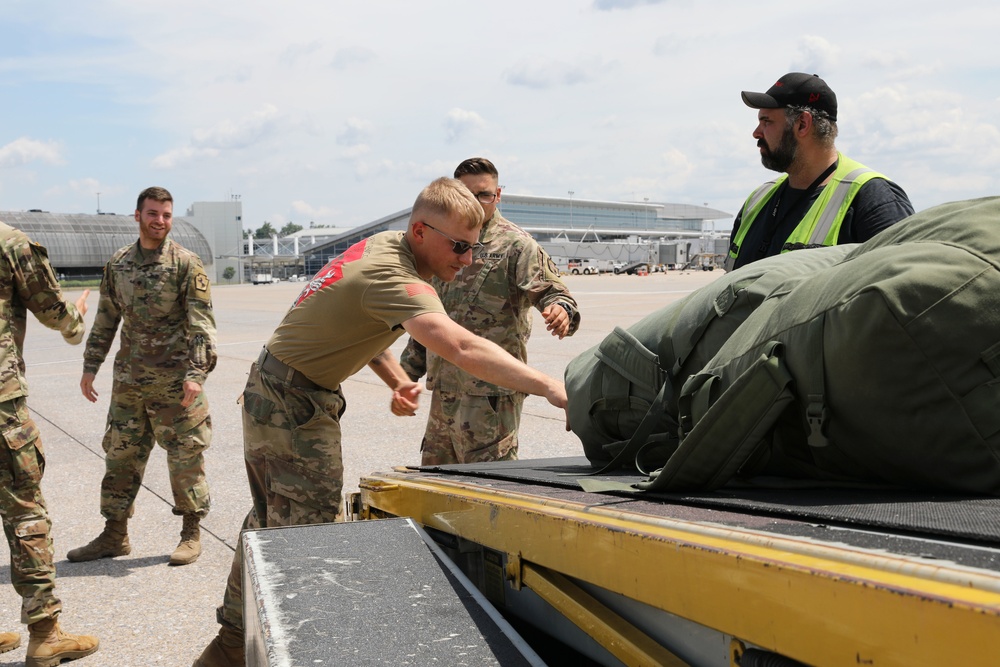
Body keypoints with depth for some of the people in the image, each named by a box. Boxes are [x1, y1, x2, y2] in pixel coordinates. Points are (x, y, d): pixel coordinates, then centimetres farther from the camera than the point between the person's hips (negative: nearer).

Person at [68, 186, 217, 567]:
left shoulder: (186, 264, -7)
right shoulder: (117, 264, 9)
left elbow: (201, 324, -11)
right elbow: (105, 320, 16)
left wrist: (195, 373, -19)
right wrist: (90, 367, 13)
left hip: (174, 380, -5)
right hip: (129, 379, 5)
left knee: (185, 456, 2)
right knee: (120, 455, 10)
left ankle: (191, 534, 16)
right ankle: (114, 536, 23)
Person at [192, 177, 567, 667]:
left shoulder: (384, 244, 2)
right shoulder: (392, 277, -29)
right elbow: (462, 348, -42)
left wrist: (395, 377, -1)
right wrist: (549, 388, -46)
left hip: (270, 389, 10)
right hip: (294, 405, -10)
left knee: (271, 524, 20)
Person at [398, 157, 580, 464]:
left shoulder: (515, 244, -5)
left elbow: (549, 287, -18)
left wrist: (560, 309, -42)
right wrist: (408, 373, 22)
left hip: (490, 391, -8)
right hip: (444, 390, 8)